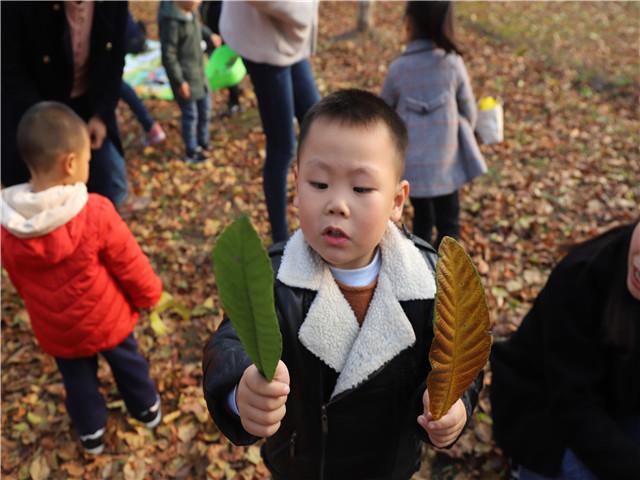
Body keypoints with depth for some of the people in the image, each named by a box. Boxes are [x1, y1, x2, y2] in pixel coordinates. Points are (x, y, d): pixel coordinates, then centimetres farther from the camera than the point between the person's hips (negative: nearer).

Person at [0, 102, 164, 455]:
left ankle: (91, 433, 44)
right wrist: (149, 294, 1)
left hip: (54, 329, 3)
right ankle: (147, 409, 46)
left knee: (77, 379, 25)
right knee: (127, 362, 24)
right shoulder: (96, 213, -29)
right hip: (106, 317, -2)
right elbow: (130, 265, -18)